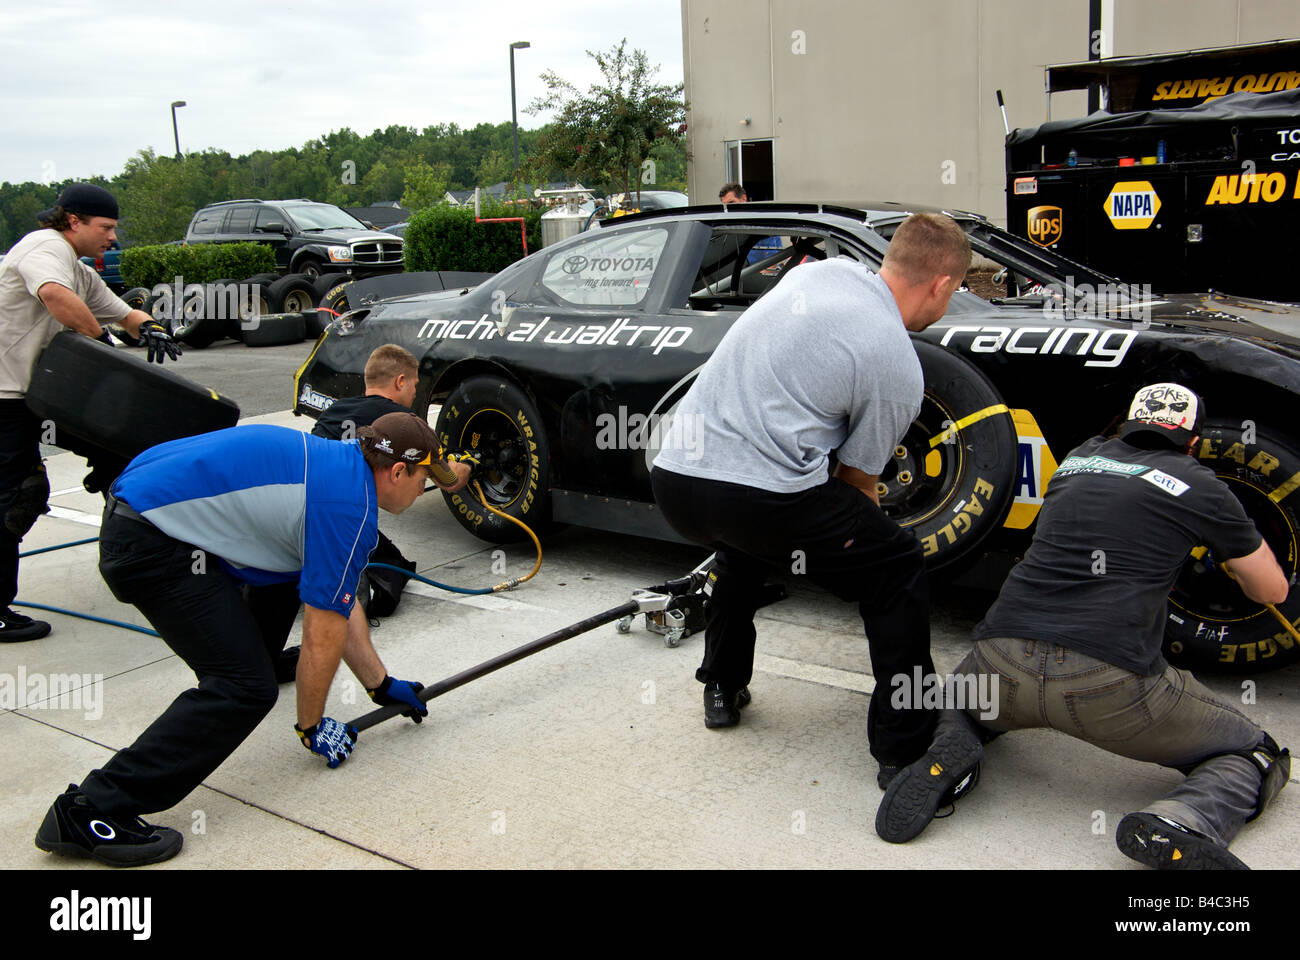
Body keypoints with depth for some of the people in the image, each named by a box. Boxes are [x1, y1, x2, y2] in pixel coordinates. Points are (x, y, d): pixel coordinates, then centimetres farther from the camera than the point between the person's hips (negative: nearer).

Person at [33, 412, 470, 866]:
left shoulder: (338, 467, 14)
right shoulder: (351, 508, -14)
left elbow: (343, 603, 21)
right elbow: (323, 635, -9)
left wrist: (381, 684, 25)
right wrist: (310, 726, 5)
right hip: (150, 544, -11)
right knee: (245, 688, -11)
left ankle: (259, 653, 50)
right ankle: (90, 812, -11)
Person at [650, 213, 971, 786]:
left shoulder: (825, 269, 17)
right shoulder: (899, 372, -2)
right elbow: (857, 481, 9)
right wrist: (864, 532, 32)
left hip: (671, 477, 8)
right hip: (761, 497, -7)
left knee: (743, 542, 38)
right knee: (898, 570, 10)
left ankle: (722, 689, 45)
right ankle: (904, 749, 12)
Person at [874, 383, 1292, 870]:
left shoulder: (1081, 457, 21)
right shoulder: (1200, 485, 10)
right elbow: (1273, 591, 23)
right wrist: (1234, 553, 45)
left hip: (1004, 663, 4)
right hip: (1110, 683, -3)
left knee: (958, 696, 39)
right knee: (1257, 755, 19)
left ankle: (950, 747, 3)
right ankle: (1184, 824, -13)